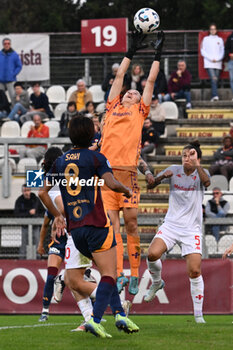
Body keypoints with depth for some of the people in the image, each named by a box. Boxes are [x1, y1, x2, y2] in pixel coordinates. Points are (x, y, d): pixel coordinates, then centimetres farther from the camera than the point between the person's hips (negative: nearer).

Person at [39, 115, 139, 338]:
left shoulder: (60, 162, 12)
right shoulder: (95, 158, -4)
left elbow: (42, 192, 14)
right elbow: (112, 184, -17)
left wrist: (57, 216, 23)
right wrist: (126, 191, 4)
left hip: (74, 228, 6)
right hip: (96, 224, -6)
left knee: (106, 272, 18)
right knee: (109, 274, -5)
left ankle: (119, 314, 9)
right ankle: (95, 320, -21)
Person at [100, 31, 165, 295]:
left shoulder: (140, 111, 16)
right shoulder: (113, 107, 21)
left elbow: (151, 81, 20)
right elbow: (119, 76, 28)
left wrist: (157, 53, 26)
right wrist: (131, 51, 33)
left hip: (128, 171, -2)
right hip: (106, 169, 2)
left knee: (131, 223, -1)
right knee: (111, 223, -2)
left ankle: (135, 275, 6)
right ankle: (119, 274, -4)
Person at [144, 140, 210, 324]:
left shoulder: (201, 173, -1)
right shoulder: (174, 171, 4)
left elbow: (206, 182, -24)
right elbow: (152, 184, 5)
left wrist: (196, 164, -40)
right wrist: (162, 176, -17)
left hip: (192, 229, -2)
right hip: (171, 224, 2)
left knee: (195, 271, -11)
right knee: (153, 254, -22)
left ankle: (198, 314, 2)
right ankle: (157, 283, 10)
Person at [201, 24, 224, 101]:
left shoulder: (220, 40, 15)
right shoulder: (206, 39, 10)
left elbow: (222, 51, 11)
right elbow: (203, 51, 5)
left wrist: (217, 59, -6)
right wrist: (211, 59, -6)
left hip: (218, 63, 3)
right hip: (209, 63, -3)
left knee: (215, 80, -2)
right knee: (213, 79, -19)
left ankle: (213, 97, 2)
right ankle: (215, 96, -30)